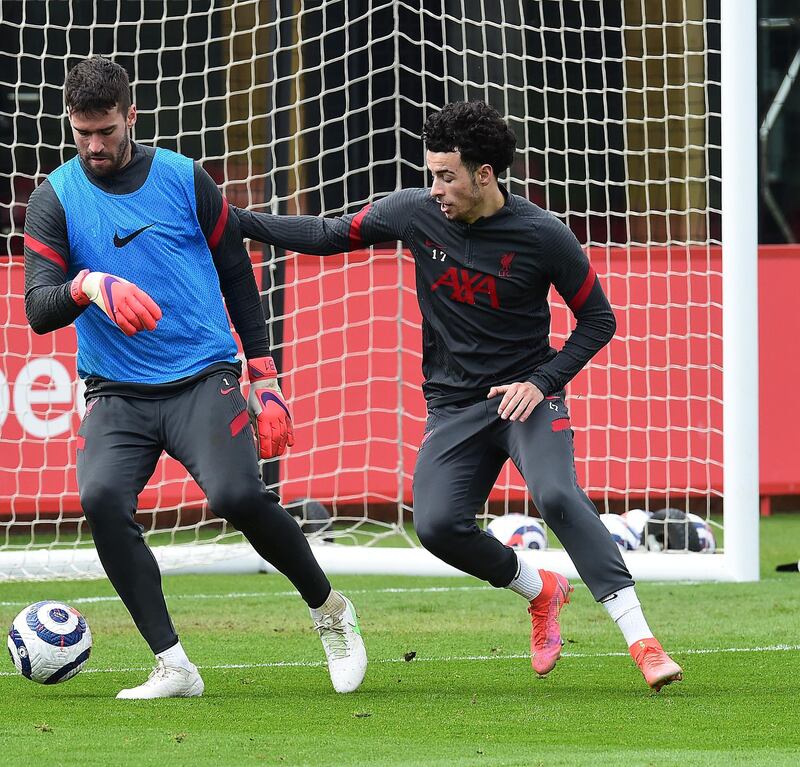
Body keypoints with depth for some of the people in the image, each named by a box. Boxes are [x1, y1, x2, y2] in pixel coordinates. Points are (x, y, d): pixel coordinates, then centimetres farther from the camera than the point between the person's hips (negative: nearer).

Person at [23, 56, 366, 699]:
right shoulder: (55, 199, 2)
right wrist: (88, 286, -30)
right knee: (101, 497, -27)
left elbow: (238, 276, 14)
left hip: (204, 378, -1)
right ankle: (173, 667, -17)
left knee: (238, 496, -25)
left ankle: (330, 610, 3)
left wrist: (265, 379, 10)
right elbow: (38, 310, -8)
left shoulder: (184, 180, 4)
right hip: (116, 393, 1)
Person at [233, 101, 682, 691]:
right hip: (454, 405, 4)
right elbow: (327, 235, 8)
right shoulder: (417, 213, -4)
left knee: (556, 494, -30)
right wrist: (234, 220, 1)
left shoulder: (542, 235, -13)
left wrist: (542, 382, -15)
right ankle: (540, 591, 11)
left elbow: (598, 320, -2)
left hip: (527, 393, -4)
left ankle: (641, 640, -29)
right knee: (437, 525, -18)